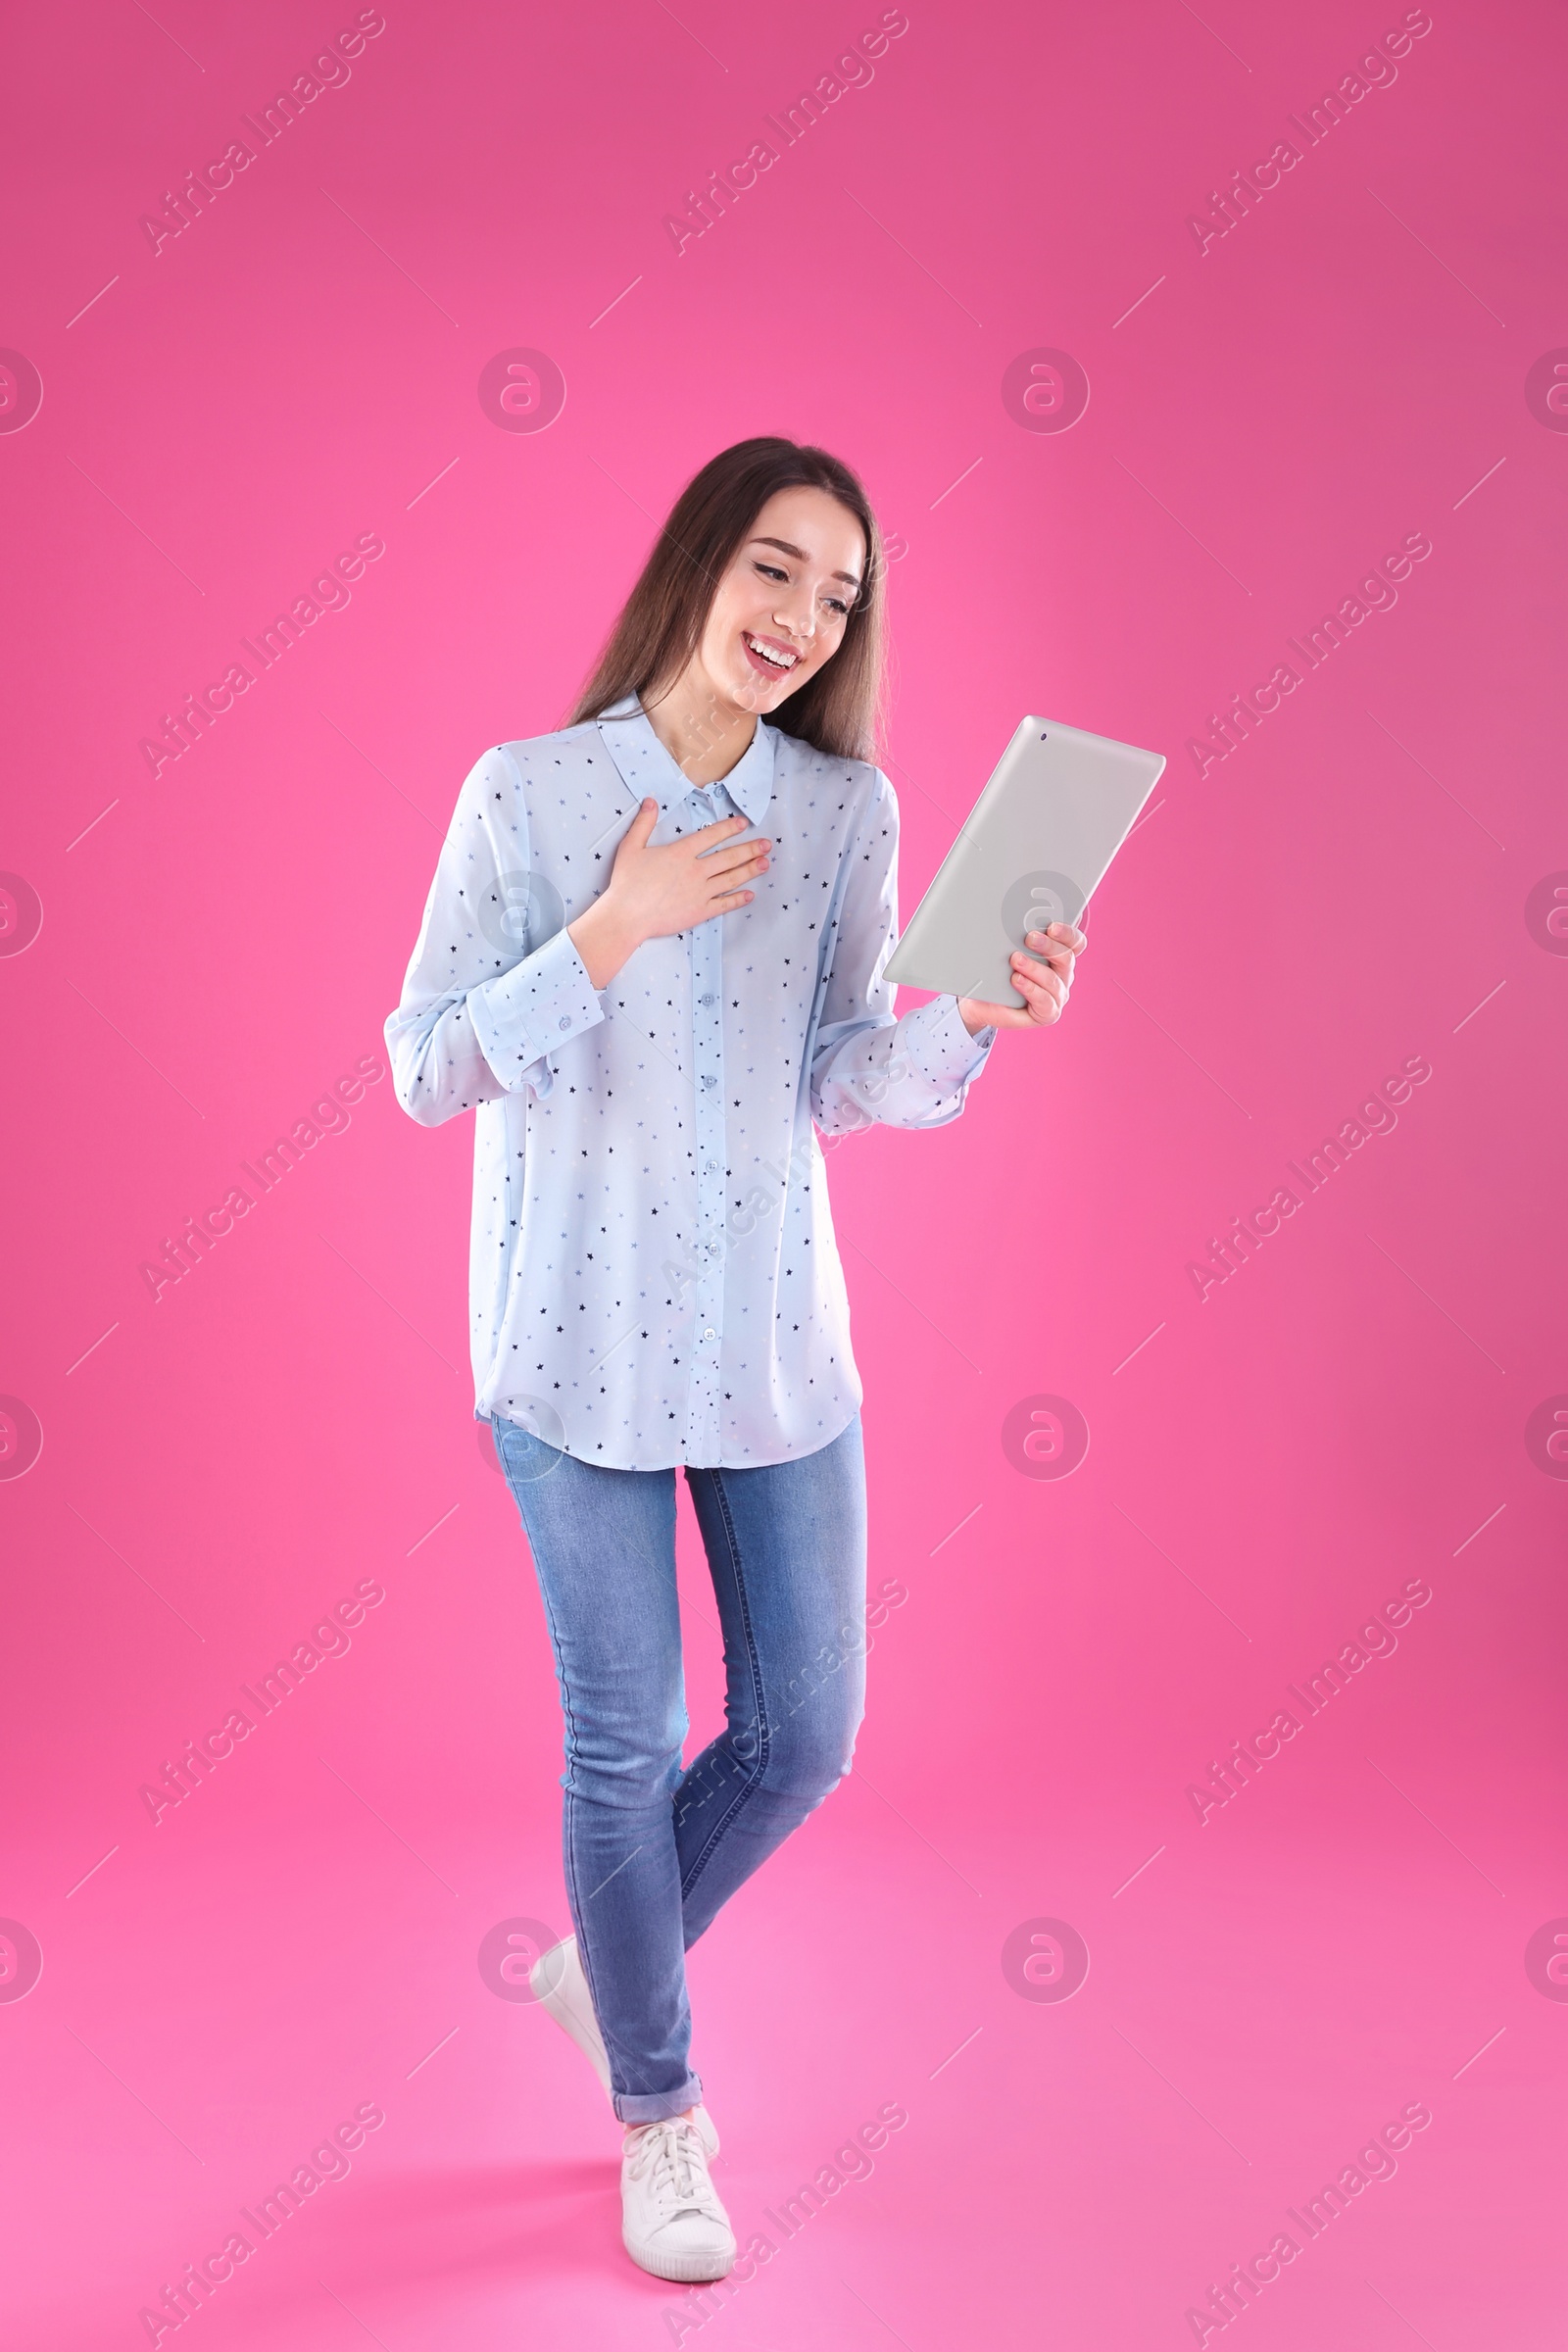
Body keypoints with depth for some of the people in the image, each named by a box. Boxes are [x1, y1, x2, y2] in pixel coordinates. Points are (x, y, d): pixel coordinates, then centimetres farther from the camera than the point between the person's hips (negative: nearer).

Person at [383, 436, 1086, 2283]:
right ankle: (657, 2110, 30)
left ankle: (605, 1967, 38)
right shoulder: (525, 794, -6)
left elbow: (845, 1085, 5)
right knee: (626, 1743, 6)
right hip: (580, 1331, -3)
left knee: (804, 1737, 8)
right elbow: (427, 1072, -7)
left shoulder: (846, 809, 2)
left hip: (775, 1330, 4)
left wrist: (978, 1015, -14)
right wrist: (612, 933, -18)